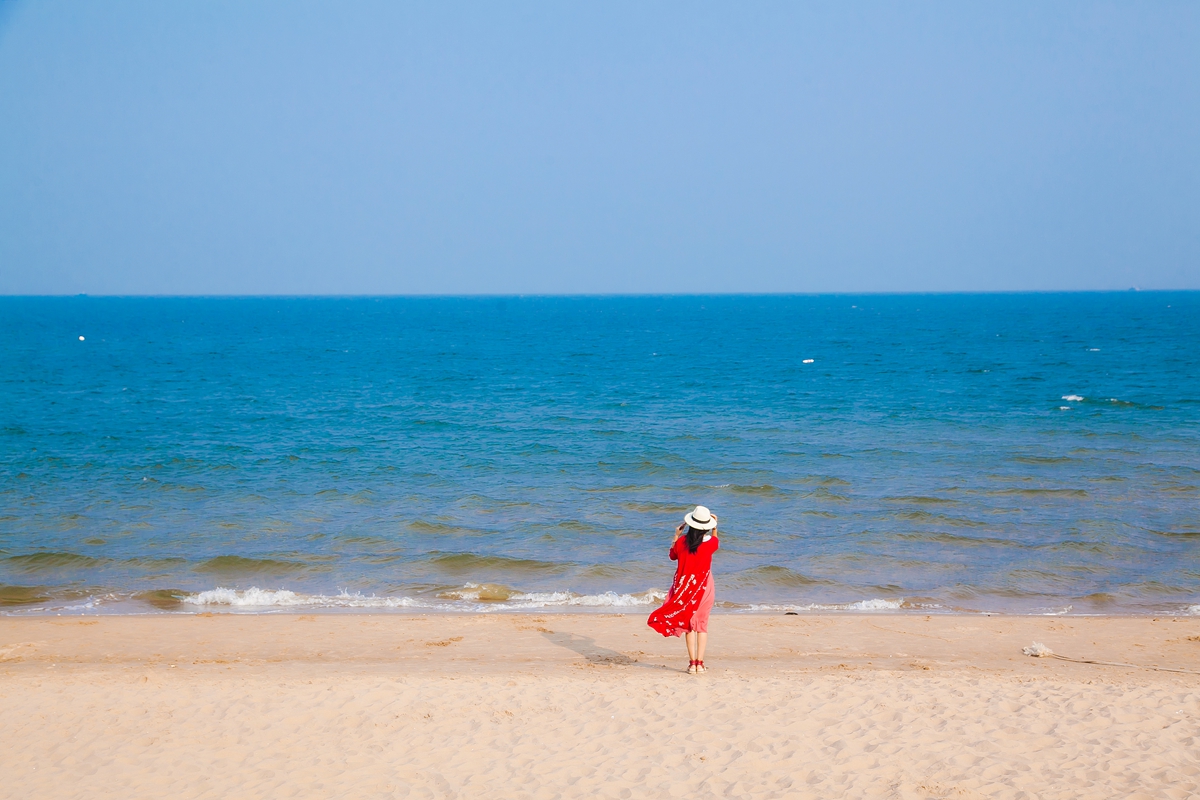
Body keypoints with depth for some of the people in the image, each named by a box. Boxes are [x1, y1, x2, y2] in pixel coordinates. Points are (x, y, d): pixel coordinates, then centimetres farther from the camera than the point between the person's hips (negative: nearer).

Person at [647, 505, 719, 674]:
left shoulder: (682, 541, -11)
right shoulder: (710, 542, -10)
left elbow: (673, 555, 10)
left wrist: (676, 536, 16)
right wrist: (714, 527, 25)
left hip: (684, 587, 0)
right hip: (704, 587, 0)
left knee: (689, 624, 9)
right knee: (702, 624, 9)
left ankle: (692, 663, 3)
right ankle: (700, 663, 4)